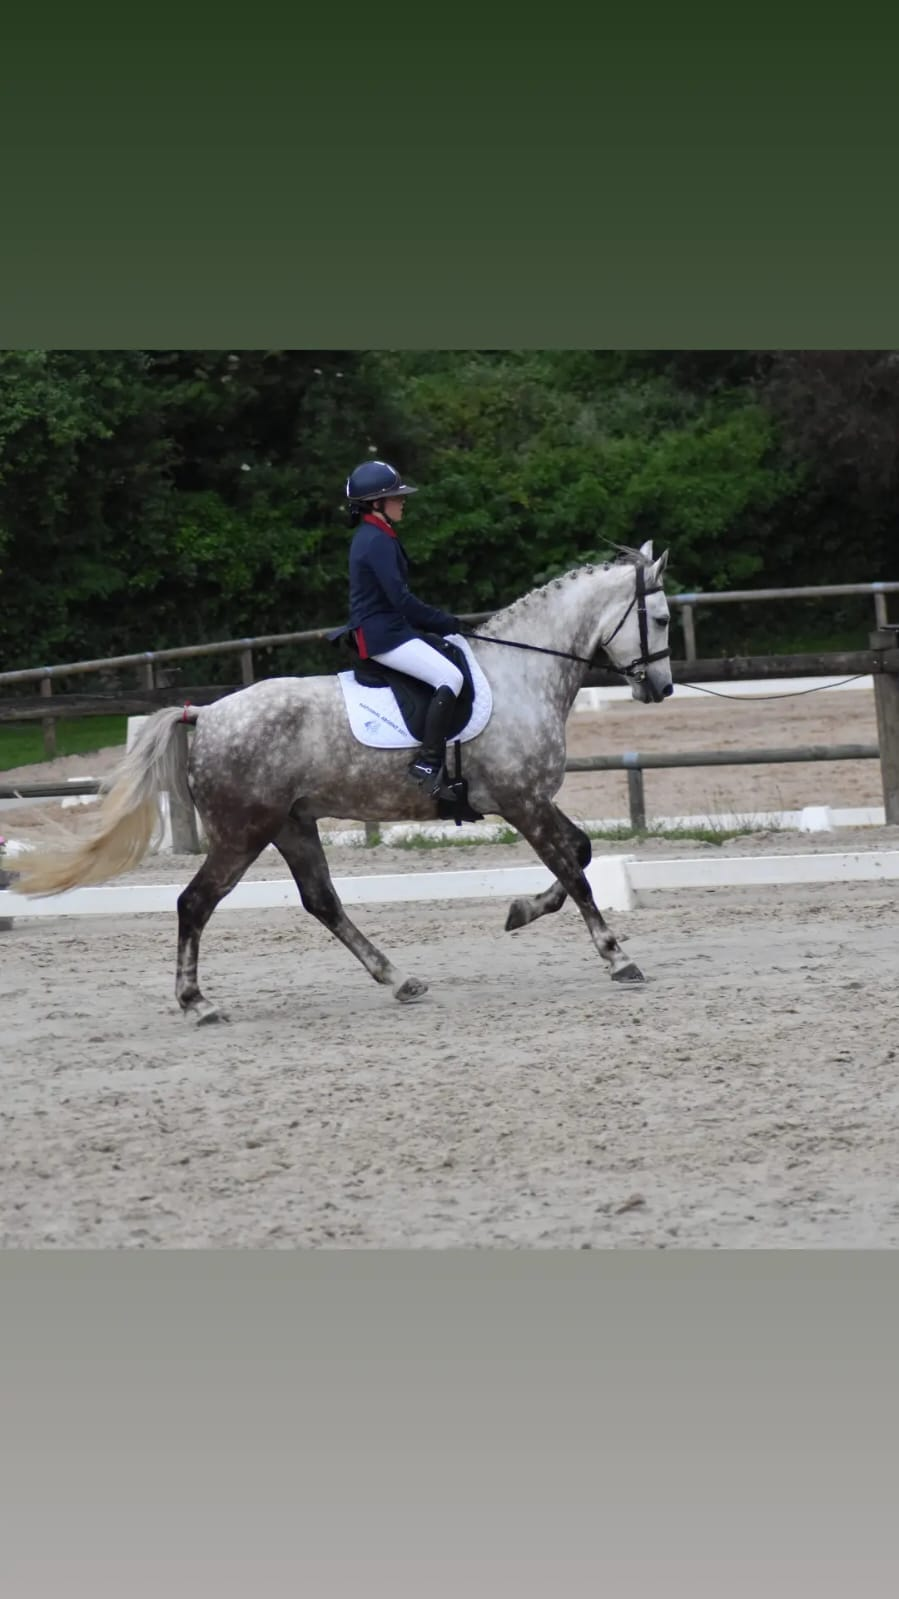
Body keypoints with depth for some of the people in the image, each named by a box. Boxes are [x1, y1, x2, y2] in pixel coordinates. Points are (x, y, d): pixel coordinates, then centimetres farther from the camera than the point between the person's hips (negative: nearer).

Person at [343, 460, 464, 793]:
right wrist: (444, 622, -11)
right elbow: (401, 599, -22)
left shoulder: (373, 537, 15)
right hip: (383, 635, -11)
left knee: (451, 659, 17)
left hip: (384, 630, 11)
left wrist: (438, 623, 12)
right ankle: (428, 763, -22)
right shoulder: (377, 541, -17)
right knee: (450, 677, -18)